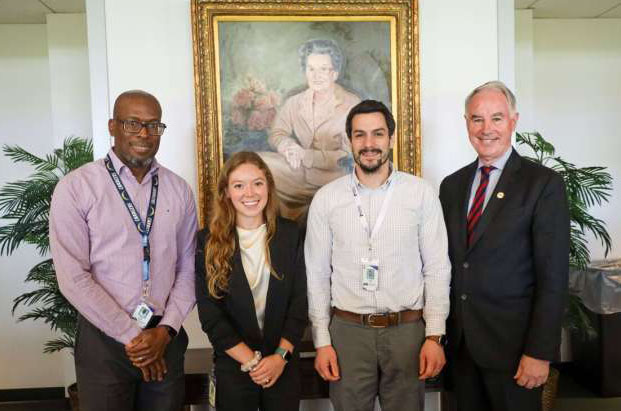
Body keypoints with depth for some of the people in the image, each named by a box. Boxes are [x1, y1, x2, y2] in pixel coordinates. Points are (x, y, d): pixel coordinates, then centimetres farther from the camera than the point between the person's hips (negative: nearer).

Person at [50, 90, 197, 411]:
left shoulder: (179, 189, 3)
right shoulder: (75, 187, -8)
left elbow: (188, 268, 5)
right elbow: (73, 277, -12)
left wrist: (166, 330, -6)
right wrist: (131, 336, -10)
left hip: (165, 337, 3)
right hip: (104, 339, -3)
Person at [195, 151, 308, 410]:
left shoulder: (289, 234, -2)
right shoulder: (208, 241, -6)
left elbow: (299, 302, -2)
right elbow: (210, 314, -8)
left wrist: (281, 356, -10)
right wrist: (251, 361, -11)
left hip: (284, 365, 1)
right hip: (232, 367, -1)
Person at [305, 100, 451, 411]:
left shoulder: (421, 193, -3)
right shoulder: (325, 199, -2)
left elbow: (437, 268, -1)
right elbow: (317, 275, 1)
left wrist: (435, 335, -4)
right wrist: (321, 342, 1)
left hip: (407, 330, 0)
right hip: (348, 331, 0)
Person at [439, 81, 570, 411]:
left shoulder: (543, 183, -9)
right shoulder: (452, 185, 6)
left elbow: (553, 276, -12)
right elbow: (446, 262, 9)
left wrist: (540, 352, -14)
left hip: (512, 342, -4)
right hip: (460, 340, 5)